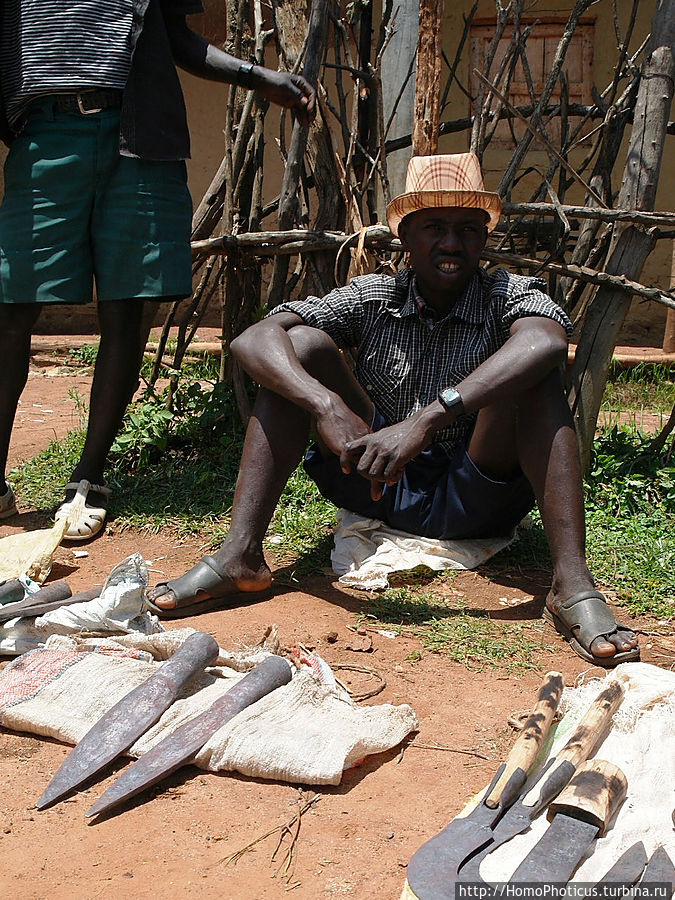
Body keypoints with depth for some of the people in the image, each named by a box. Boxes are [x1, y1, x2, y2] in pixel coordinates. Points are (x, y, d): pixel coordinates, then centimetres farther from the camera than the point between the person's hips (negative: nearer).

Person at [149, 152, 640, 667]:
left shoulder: (509, 296, -6)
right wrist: (328, 408, -34)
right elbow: (252, 341, -14)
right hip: (379, 486, 2)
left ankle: (572, 585, -34)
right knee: (303, 343, -13)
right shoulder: (373, 299, -1)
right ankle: (240, 554, -21)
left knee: (534, 374, -24)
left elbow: (548, 341, -33)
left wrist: (426, 421, -44)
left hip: (473, 503, -1)